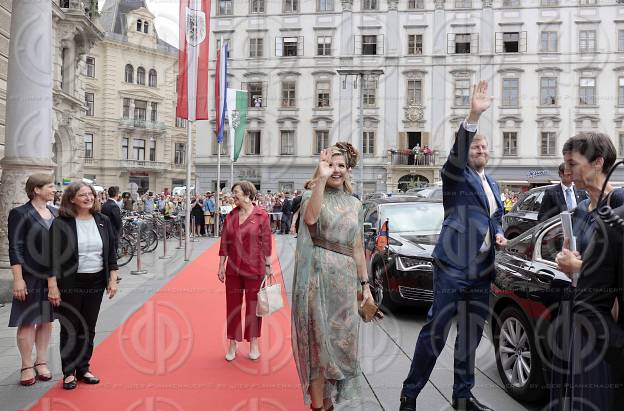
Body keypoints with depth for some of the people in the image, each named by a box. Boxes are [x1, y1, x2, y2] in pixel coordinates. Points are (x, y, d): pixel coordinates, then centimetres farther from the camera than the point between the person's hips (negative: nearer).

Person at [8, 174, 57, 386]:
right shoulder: (20, 214, -8)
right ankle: (27, 366, 14)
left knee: (46, 320, 11)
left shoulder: (55, 213, 8)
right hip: (31, 278, -5)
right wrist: (18, 279, -14)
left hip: (53, 276, 5)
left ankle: (41, 362, 23)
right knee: (27, 322, 3)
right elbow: (15, 249, -10)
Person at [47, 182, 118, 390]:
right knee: (69, 329, 6)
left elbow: (111, 253, 8)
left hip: (96, 283, 3)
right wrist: (52, 285, -13)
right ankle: (68, 372, 19)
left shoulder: (103, 221, 4)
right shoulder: (61, 224, -7)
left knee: (88, 328, 11)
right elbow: (53, 256, -8)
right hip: (70, 284, -3)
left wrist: (113, 279, 3)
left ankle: (83, 369, 25)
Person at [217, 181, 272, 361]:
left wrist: (268, 266, -3)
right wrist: (221, 266, 6)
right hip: (233, 268, 4)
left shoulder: (261, 216, -6)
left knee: (253, 305, 7)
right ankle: (233, 344, 23)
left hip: (254, 268, -3)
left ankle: (254, 344, 23)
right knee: (232, 305, 9)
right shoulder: (230, 216, 5)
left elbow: (266, 243, -4)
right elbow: (224, 243, 8)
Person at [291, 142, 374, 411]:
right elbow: (310, 218, -26)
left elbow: (357, 248, 16)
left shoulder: (354, 204, 14)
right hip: (317, 276, -4)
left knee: (340, 339, 10)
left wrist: (364, 284, 14)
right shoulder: (312, 196, 0)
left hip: (344, 279, 5)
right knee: (318, 338, 1)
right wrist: (322, 178, -30)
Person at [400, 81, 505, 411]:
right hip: (453, 265, -7)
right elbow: (456, 155, -25)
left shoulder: (493, 184, 19)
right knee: (436, 330, -5)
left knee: (471, 334, 13)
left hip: (481, 269, 7)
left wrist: (499, 235, 5)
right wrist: (473, 116, -37)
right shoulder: (455, 175, -3)